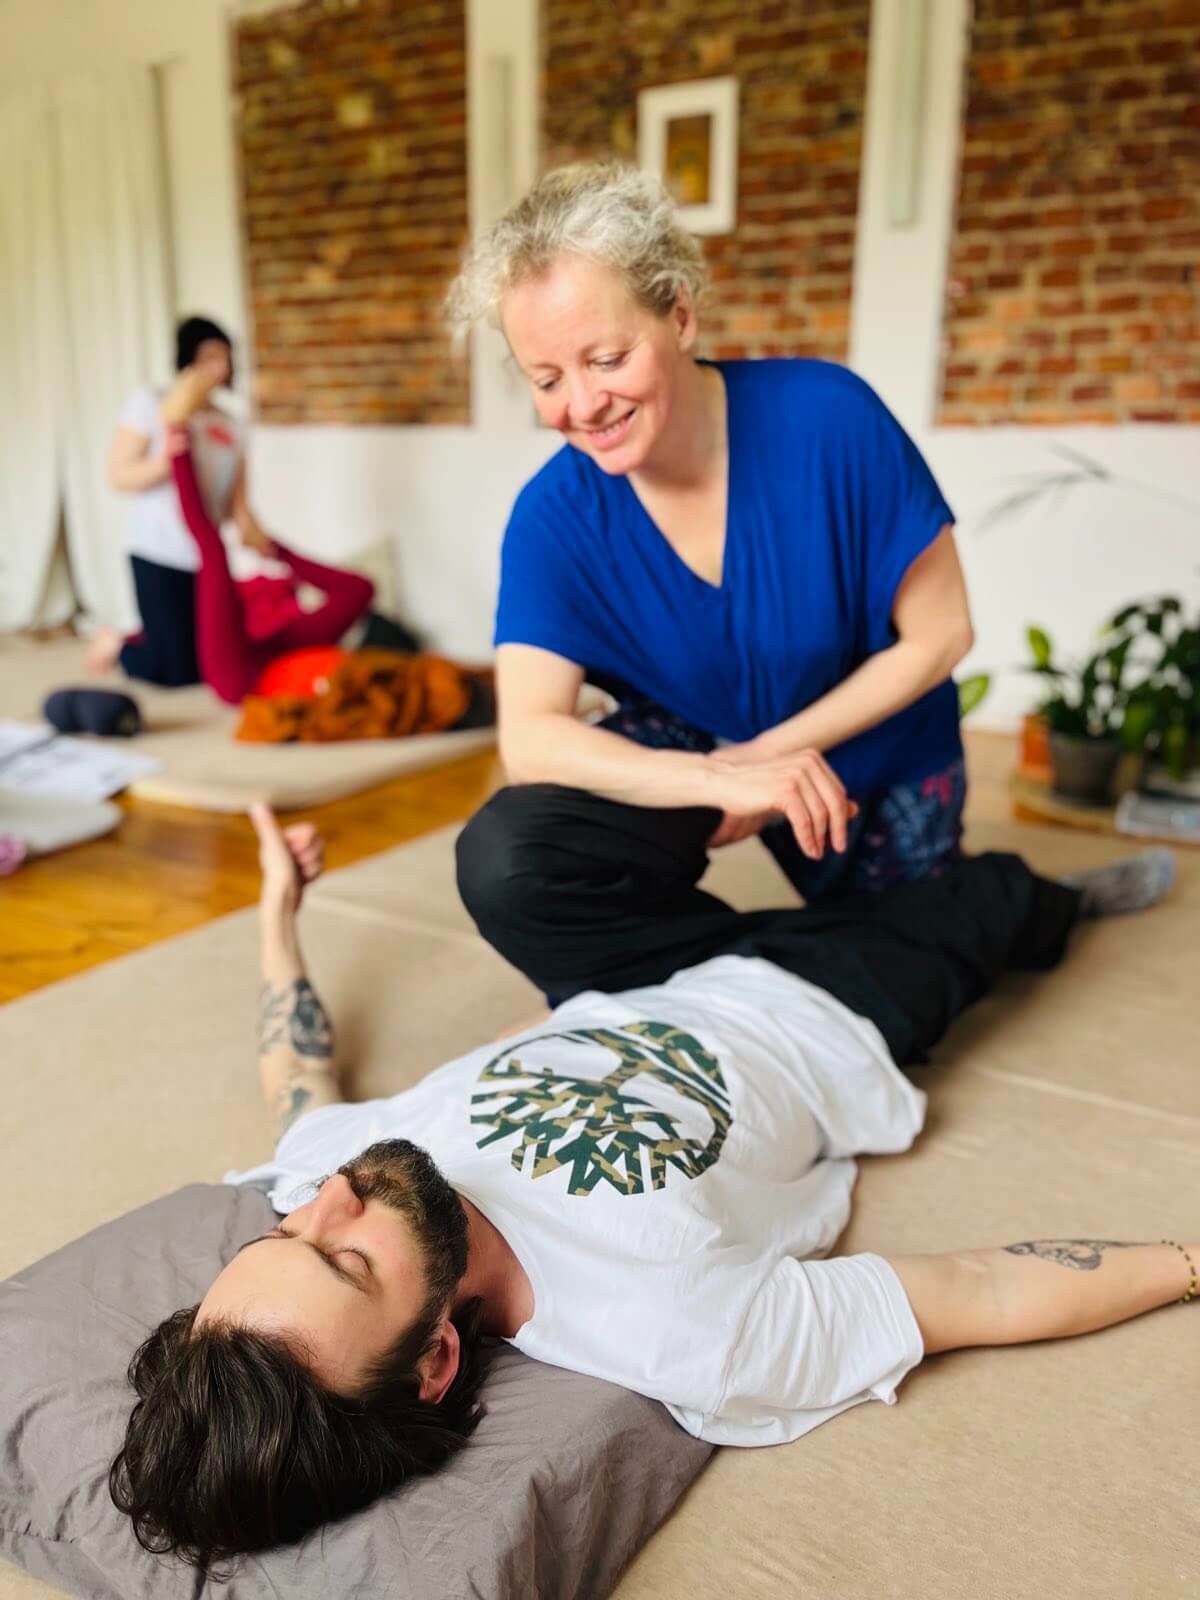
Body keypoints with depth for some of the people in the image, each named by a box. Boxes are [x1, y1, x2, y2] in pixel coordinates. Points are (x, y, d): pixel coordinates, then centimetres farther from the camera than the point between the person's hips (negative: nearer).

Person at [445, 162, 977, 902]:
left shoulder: (828, 416, -30)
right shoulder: (554, 517, -24)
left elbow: (939, 635, -21)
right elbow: (530, 739, -33)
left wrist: (765, 753, -24)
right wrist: (723, 779, -47)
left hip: (880, 754, 0)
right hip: (696, 749, 1)